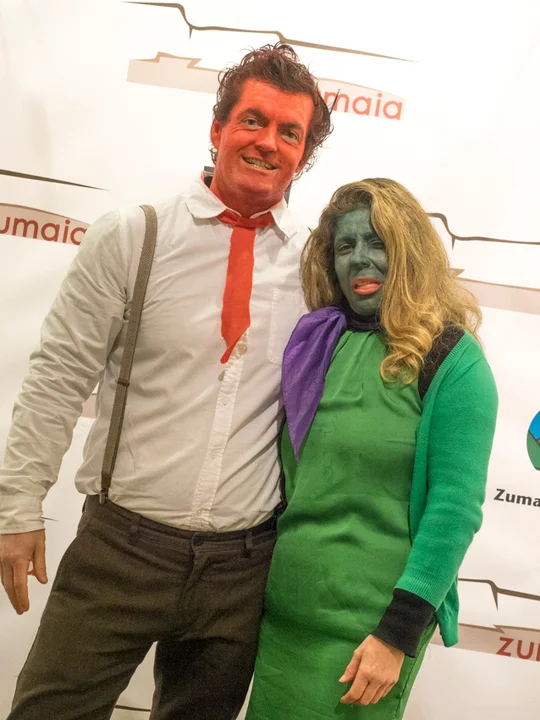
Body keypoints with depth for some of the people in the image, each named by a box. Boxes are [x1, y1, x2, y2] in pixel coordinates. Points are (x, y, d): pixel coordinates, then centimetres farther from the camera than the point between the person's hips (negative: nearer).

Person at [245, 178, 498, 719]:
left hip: (368, 630, -5)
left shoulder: (451, 361, -9)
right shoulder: (314, 344, 5)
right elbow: (285, 475, 10)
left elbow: (455, 508, -13)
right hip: (281, 612, 5)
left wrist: (399, 633, -16)